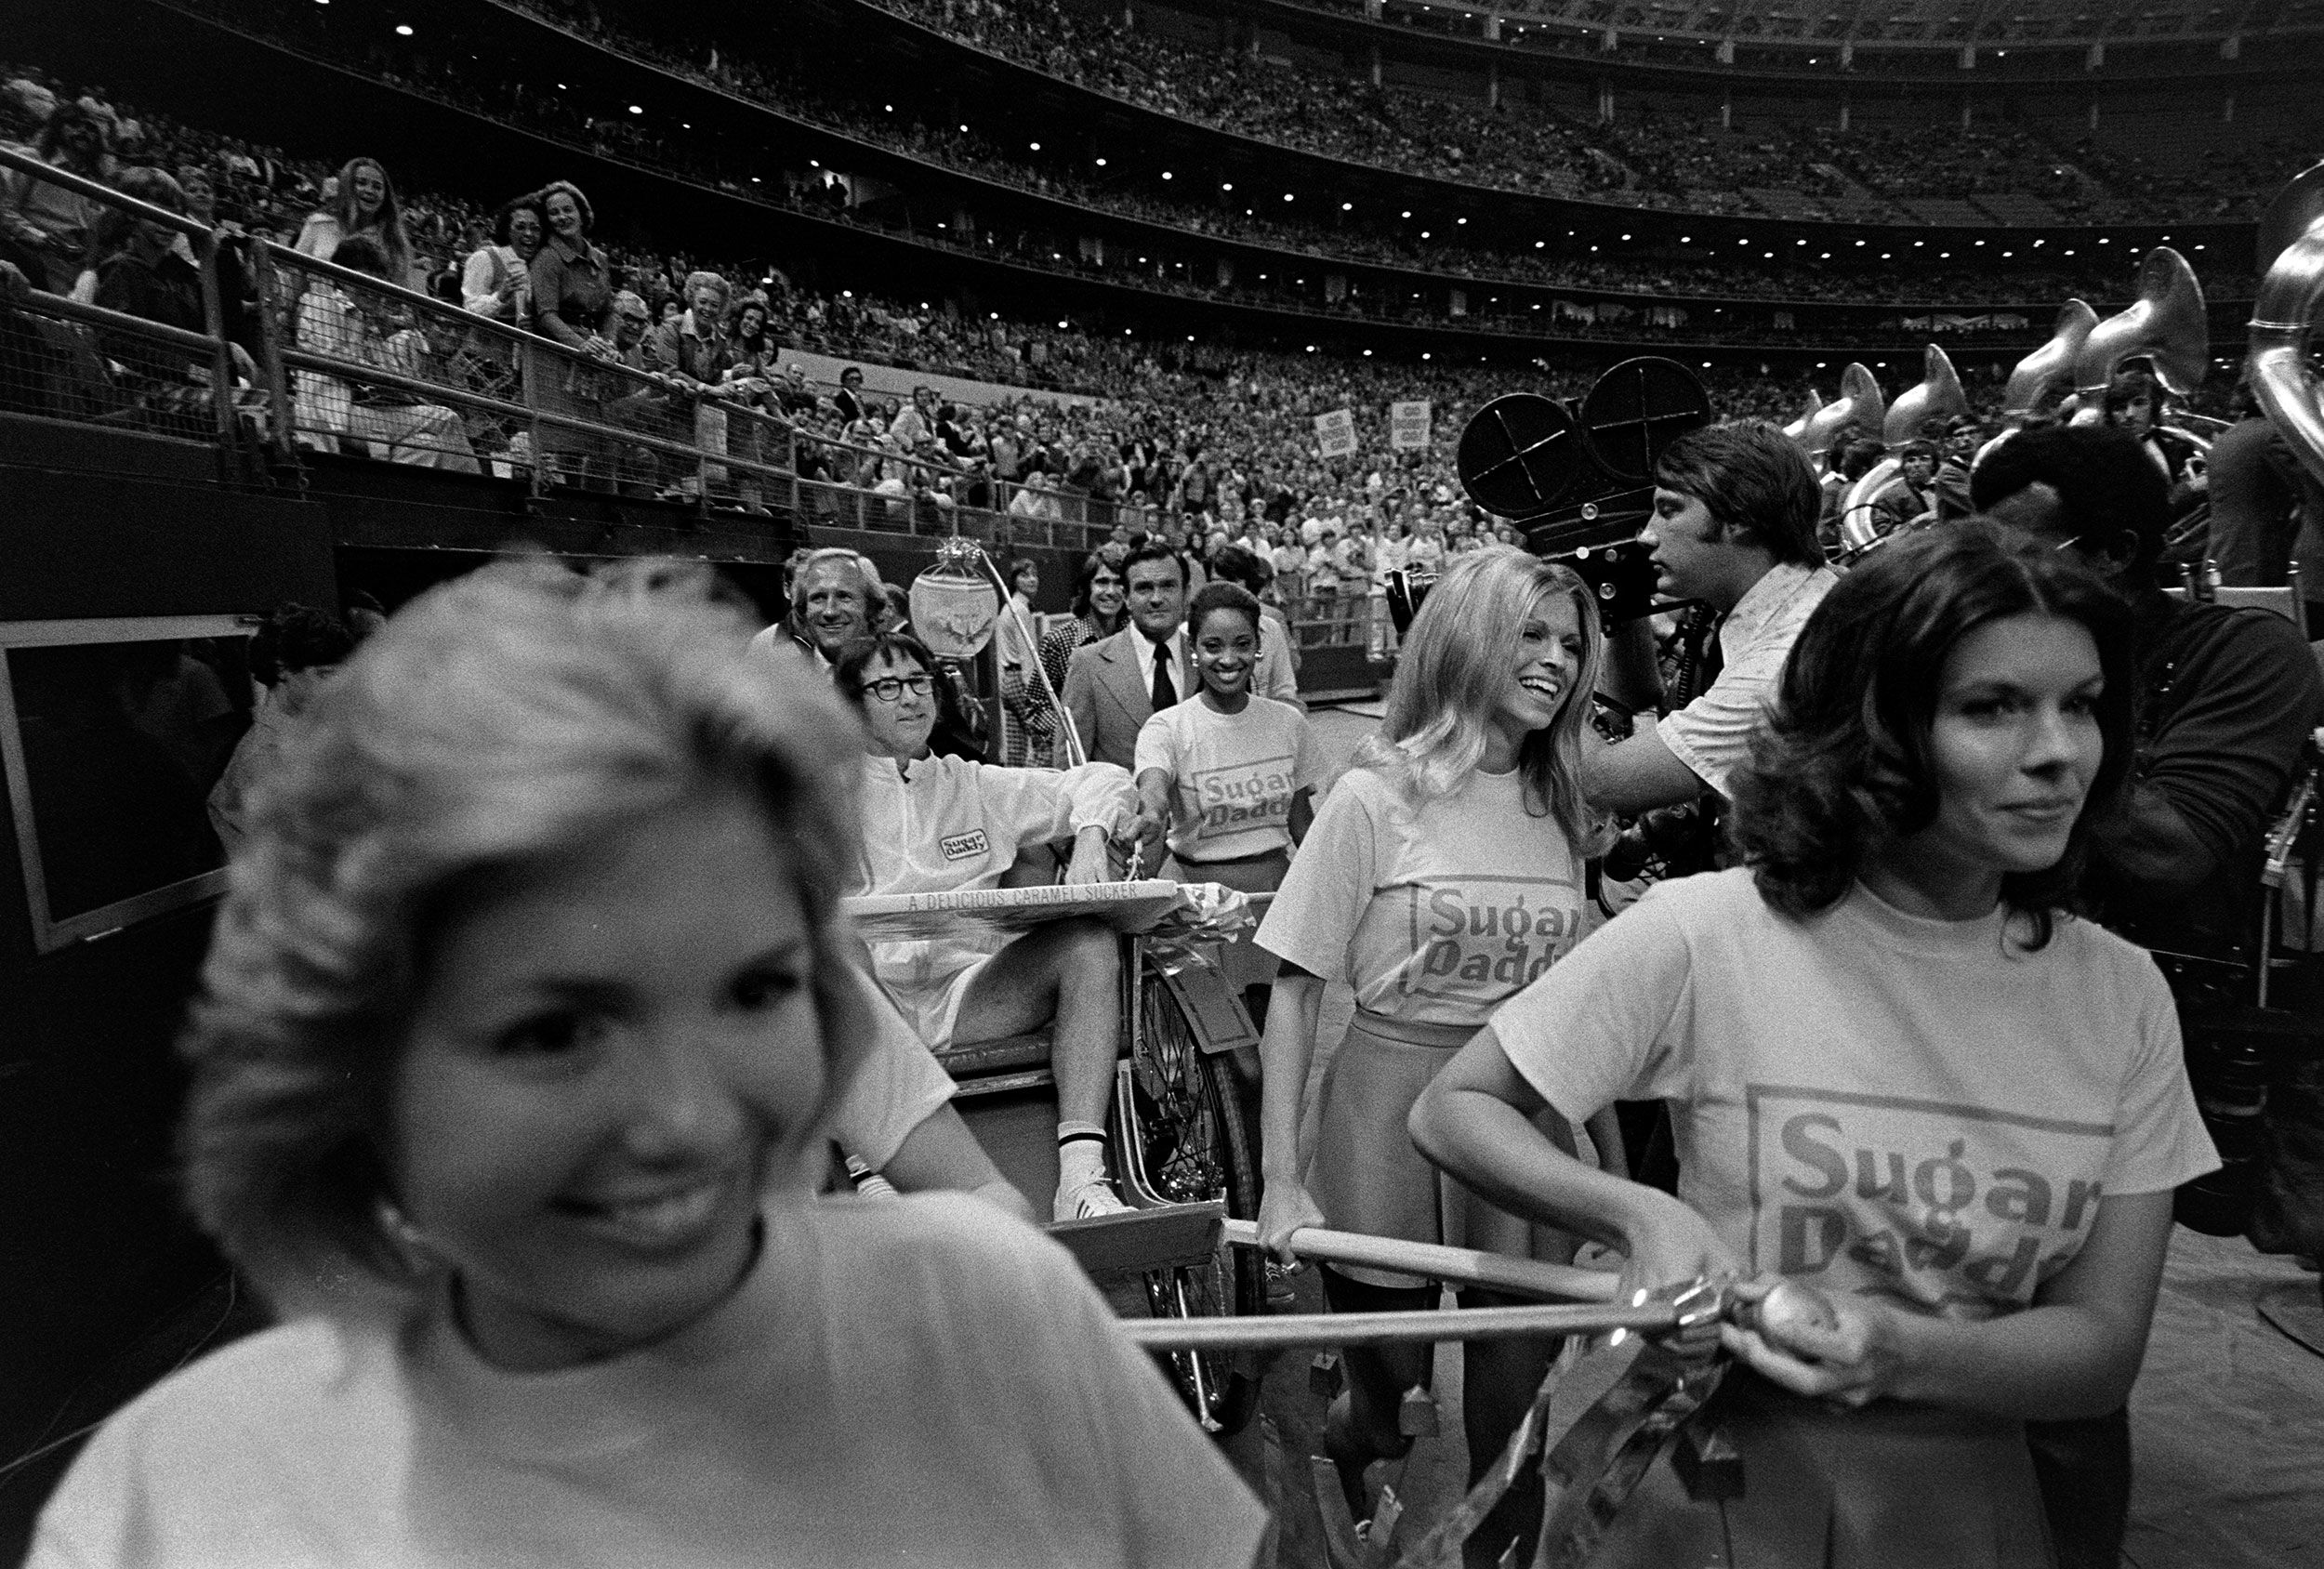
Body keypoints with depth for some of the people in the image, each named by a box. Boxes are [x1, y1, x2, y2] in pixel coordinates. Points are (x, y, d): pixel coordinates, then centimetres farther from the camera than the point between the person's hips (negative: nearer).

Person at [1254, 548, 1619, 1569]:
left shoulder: (1559, 810, 4)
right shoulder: (1375, 798, -10)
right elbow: (1295, 994, -9)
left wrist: (1612, 1160, 9)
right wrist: (1282, 1180, -13)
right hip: (1393, 1110, -3)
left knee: (1515, 1414, 11)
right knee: (1385, 1390, 13)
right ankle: (1320, 1470, 46)